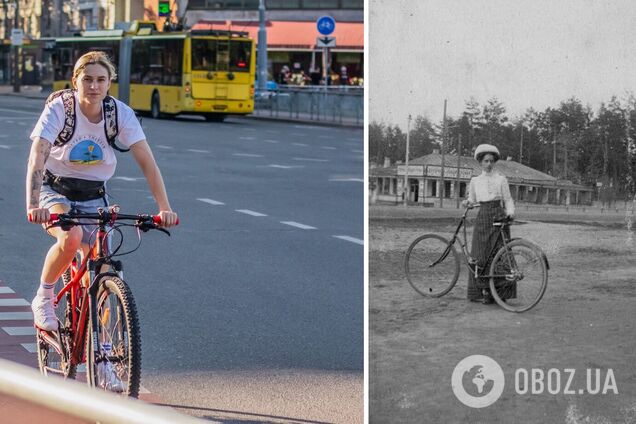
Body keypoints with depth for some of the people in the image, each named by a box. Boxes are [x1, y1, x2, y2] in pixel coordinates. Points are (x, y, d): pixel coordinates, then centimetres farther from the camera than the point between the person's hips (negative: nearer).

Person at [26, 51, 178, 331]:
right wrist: (33, 206, -47)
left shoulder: (121, 114, -13)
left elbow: (147, 162, -17)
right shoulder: (58, 109, -21)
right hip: (56, 190, -3)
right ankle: (43, 300, -9)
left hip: (93, 197, 3)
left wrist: (164, 208, -29)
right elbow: (37, 159, -32)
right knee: (71, 238, -33)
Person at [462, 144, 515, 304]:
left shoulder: (501, 179, 4)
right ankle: (481, 290, 2)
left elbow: (508, 200, 5)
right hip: (482, 217, 3)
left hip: (498, 217, -3)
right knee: (480, 256, -2)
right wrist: (467, 202, -4)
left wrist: (510, 212, -14)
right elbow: (473, 199, 19)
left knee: (498, 254, -7)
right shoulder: (475, 181, 12)